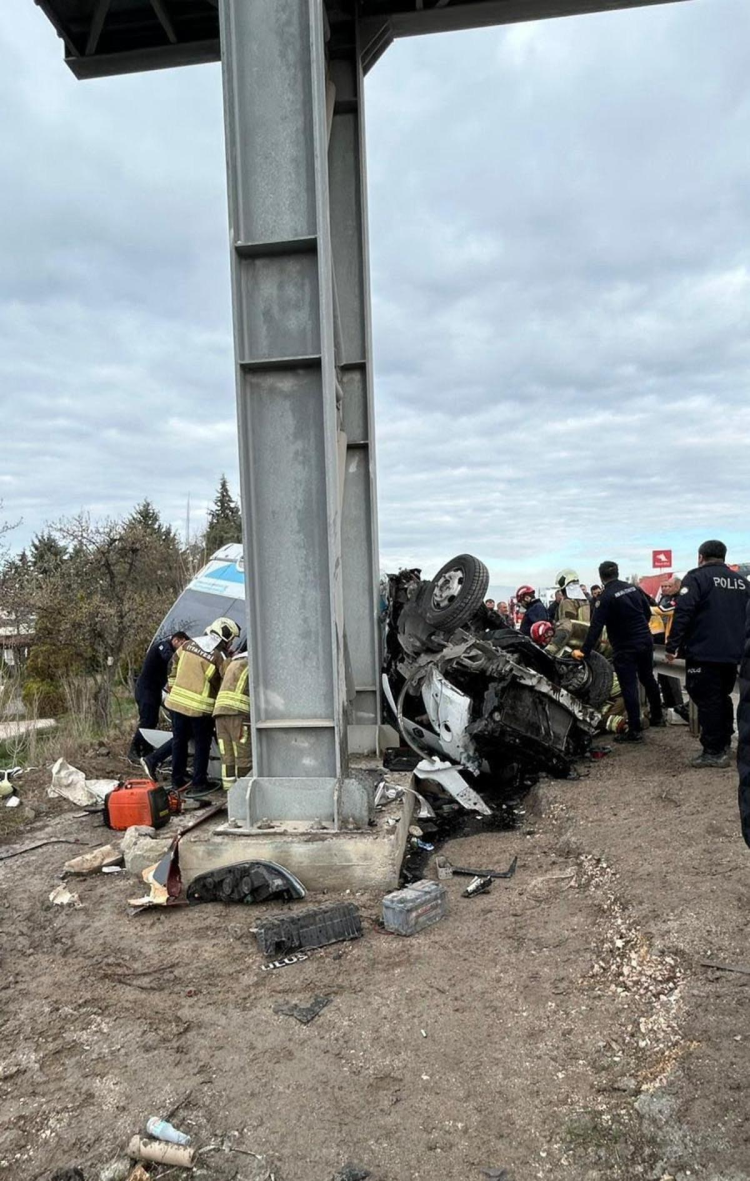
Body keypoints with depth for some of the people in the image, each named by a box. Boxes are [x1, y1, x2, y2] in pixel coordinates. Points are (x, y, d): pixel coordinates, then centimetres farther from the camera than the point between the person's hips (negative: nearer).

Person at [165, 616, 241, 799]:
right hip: (200, 707, -5)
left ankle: (177, 782, 24)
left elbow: (175, 666, 16)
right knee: (201, 745, 9)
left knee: (179, 741, 16)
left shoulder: (188, 645, 4)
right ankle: (198, 784, 10)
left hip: (177, 701, 5)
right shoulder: (219, 657, -12)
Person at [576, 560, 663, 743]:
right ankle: (657, 716, 37)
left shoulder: (605, 597, -15)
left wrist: (584, 651, -18)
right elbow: (648, 612, 11)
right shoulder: (634, 588, 3)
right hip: (645, 641, 7)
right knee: (648, 679, 22)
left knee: (629, 687, -3)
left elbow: (596, 626, -20)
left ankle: (635, 730, -4)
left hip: (625, 647, -6)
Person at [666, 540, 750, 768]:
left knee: (707, 701, -1)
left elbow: (683, 613, -16)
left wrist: (672, 646, -14)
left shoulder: (696, 577, -7)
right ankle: (724, 744, 25)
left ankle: (713, 752, 0)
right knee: (723, 698, 19)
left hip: (704, 652, -7)